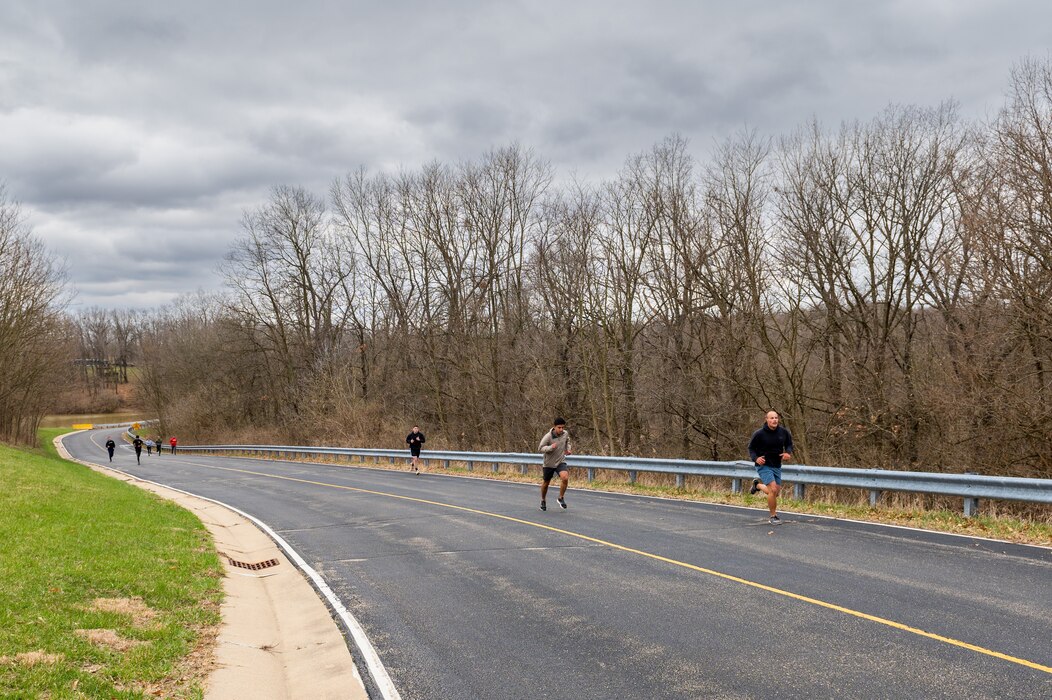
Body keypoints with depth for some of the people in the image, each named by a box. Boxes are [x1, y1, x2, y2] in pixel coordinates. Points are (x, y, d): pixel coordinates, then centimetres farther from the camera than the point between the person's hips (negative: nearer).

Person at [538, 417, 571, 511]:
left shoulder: (565, 434, -7)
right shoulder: (548, 436, -21)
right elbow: (540, 448, -16)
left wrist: (568, 449, 0)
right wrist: (550, 447, -32)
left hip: (561, 462, 2)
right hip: (549, 463, -2)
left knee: (565, 478, -25)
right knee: (546, 483, 13)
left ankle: (561, 498, -3)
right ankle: (543, 501, 41)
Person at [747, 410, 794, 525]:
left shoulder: (783, 432, -4)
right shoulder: (759, 434, -14)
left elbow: (789, 443, 13)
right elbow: (751, 448, -2)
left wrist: (788, 452, -8)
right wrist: (755, 458, -20)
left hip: (777, 466, 5)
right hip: (764, 465, -5)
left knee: (775, 493, 14)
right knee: (773, 489, -19)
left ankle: (757, 484, 44)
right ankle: (773, 516, -1)